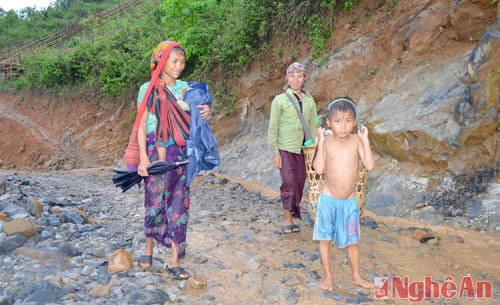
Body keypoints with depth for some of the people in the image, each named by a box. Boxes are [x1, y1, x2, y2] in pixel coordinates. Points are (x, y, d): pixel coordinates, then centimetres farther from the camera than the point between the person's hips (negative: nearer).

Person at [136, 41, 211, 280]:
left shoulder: (185, 88, 9)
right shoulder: (148, 89, -1)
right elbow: (141, 125, -3)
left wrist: (205, 112, -16)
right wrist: (143, 157, -13)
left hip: (181, 153, 3)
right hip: (156, 152, -3)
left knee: (179, 204, 1)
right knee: (155, 202, 5)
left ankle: (174, 261, 9)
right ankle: (149, 249, 30)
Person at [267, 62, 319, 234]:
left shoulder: (309, 100, 9)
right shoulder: (280, 100, -2)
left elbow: (314, 126, 14)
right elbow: (272, 129, -3)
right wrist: (275, 153, -9)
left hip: (303, 149, 4)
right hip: (285, 149, -4)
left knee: (299, 184, 7)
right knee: (289, 183, -10)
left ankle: (294, 214, 21)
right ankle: (287, 219, 3)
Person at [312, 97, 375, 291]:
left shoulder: (356, 141, -8)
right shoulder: (326, 142, -10)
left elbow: (370, 165, -17)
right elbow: (319, 169, -19)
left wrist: (365, 140, -18)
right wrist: (321, 141, -21)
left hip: (350, 201, 1)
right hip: (328, 200, -1)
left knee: (352, 241, 14)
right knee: (325, 239, 10)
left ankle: (356, 276, 34)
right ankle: (328, 276, 28)